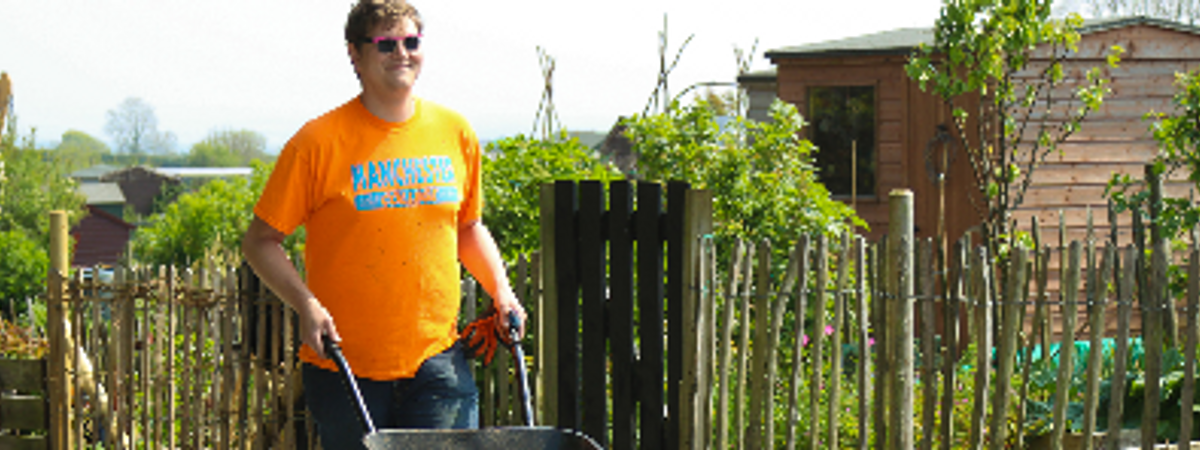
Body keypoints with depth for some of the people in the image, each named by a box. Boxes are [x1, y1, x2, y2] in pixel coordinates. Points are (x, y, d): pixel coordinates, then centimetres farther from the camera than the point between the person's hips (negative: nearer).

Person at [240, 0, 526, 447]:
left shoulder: (455, 134, 9)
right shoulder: (319, 142, -4)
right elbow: (260, 242, -1)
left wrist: (500, 290, 7)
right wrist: (305, 303, -15)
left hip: (436, 359, 3)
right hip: (344, 366, -3)